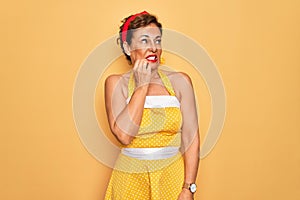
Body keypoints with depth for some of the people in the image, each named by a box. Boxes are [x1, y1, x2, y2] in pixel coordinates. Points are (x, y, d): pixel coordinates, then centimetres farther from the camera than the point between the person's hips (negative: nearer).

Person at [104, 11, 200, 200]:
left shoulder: (180, 81, -3)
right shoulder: (117, 83, -4)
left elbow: (191, 138, -7)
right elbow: (123, 135, -17)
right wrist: (142, 86, -15)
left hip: (173, 177, 1)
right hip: (131, 179, 0)